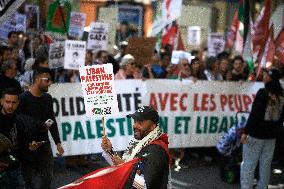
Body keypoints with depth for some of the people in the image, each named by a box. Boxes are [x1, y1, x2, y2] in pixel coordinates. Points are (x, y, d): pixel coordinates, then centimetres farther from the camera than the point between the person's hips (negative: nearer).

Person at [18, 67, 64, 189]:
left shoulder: (47, 98, 9)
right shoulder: (24, 99, -10)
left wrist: (58, 143, 12)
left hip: (44, 143, 5)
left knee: (47, 177, 6)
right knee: (28, 178, 2)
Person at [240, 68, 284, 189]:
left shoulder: (263, 93, -15)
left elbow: (254, 114, -18)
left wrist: (246, 131, -15)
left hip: (256, 134, -6)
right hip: (271, 136, 6)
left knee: (248, 164, 0)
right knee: (266, 164, 14)